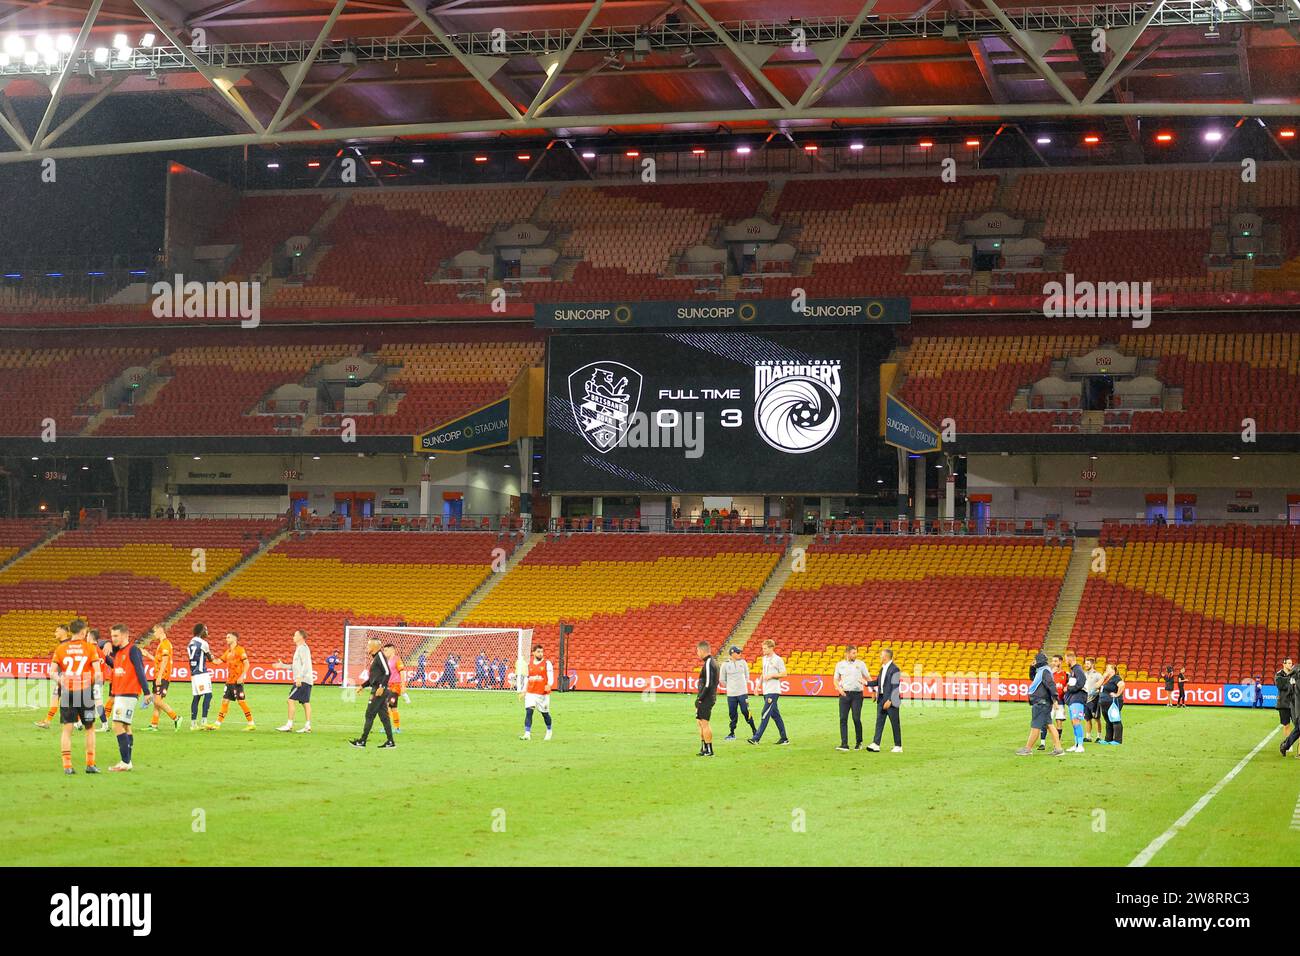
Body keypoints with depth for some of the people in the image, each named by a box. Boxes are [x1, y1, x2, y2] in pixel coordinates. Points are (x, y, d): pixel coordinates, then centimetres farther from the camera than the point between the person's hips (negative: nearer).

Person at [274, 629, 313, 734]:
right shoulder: (300, 649, 21)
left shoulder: (303, 648, -10)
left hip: (302, 681, -10)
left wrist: (299, 677, -27)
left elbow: (305, 664, -20)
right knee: (305, 702, 7)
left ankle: (289, 725, -10)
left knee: (291, 700, -9)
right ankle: (308, 726, 4)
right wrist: (283, 665, 26)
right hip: (305, 681, 10)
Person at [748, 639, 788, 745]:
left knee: (765, 714, -12)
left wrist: (771, 675, -16)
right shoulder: (764, 659, 15)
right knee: (775, 715, 10)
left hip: (773, 691, -8)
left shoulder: (777, 660, -9)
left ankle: (756, 738, -16)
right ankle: (784, 738, 15)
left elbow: (784, 674, -9)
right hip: (766, 691, 8)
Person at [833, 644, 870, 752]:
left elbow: (868, 677, 10)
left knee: (856, 719, -2)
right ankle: (844, 744, -6)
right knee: (843, 719, -6)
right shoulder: (840, 665, 8)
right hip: (844, 694, 1)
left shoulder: (860, 664, 5)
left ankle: (859, 742, 15)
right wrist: (839, 688, -4)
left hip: (857, 694, -1)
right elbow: (836, 679, 14)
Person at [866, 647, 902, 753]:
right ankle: (876, 744, -2)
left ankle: (898, 746, 7)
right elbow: (878, 682, 23)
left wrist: (889, 700, -22)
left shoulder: (894, 669, -14)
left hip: (891, 700, -8)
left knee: (894, 723, 0)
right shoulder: (883, 668, 13)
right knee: (879, 721, 2)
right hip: (881, 698, 8)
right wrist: (866, 683, 13)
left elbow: (895, 686, -18)